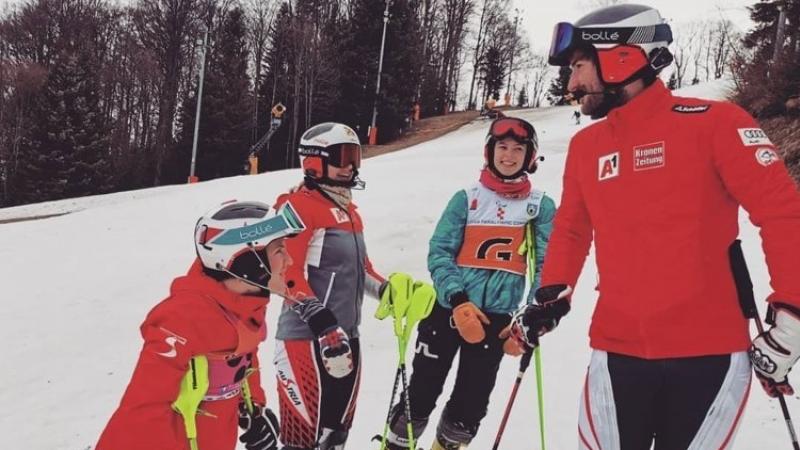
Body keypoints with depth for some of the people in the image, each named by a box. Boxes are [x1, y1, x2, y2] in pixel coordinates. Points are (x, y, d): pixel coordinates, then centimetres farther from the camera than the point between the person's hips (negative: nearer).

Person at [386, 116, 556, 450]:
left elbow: (545, 268, -1)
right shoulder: (467, 199, 2)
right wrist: (458, 301, -19)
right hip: (447, 309, -1)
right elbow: (439, 253, -4)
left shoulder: (541, 206, 4)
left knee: (471, 403, 9)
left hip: (496, 318, 1)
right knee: (422, 392, 3)